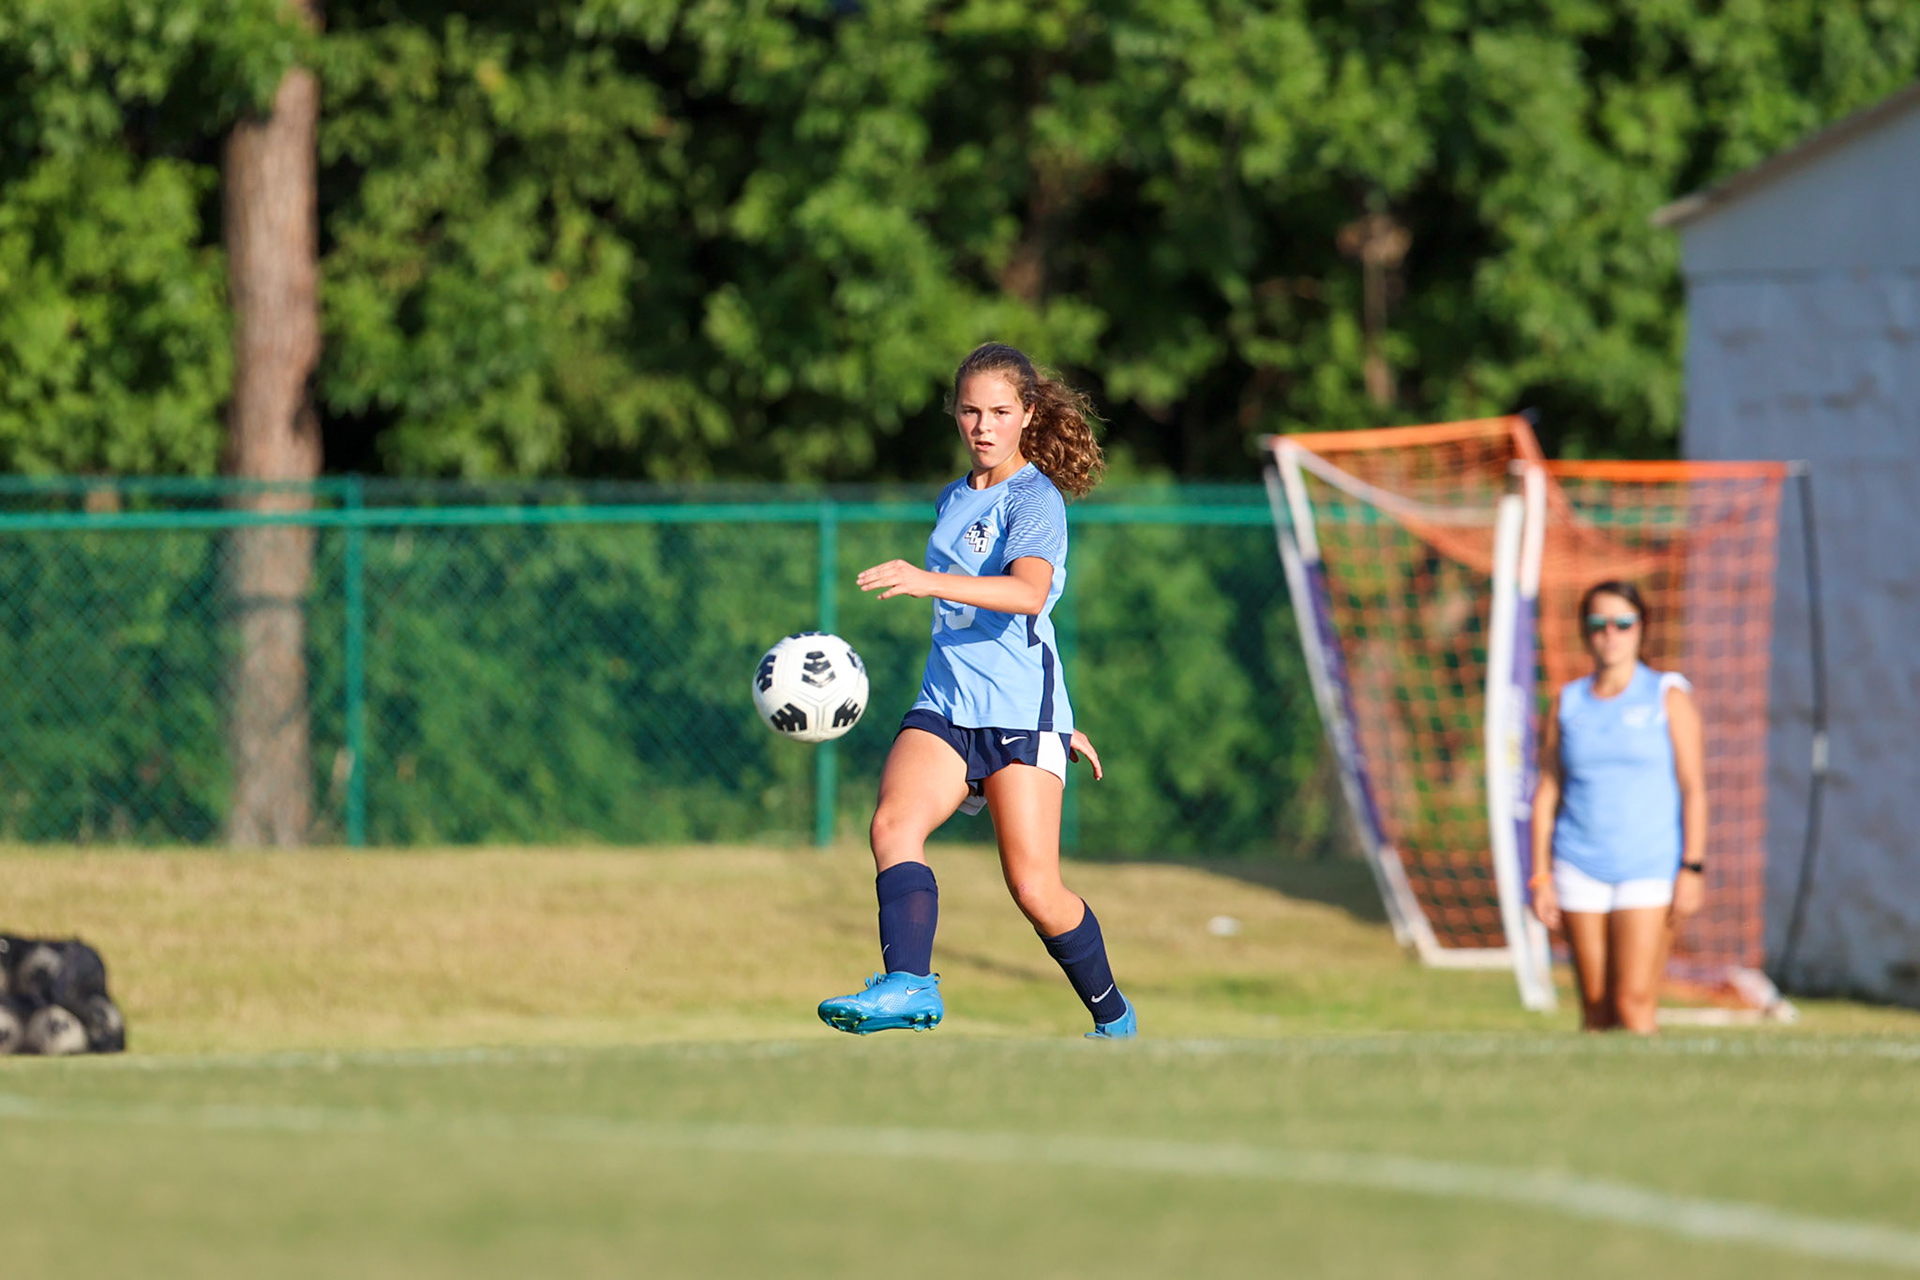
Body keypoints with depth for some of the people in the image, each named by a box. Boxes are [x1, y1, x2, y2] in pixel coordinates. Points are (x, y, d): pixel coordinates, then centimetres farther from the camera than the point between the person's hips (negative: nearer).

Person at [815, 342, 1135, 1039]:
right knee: (893, 824, -24)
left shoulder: (1036, 499, -6)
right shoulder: (952, 502, 19)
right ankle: (909, 985, -40)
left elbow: (1028, 594, -26)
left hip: (1022, 708, -6)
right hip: (944, 707, 6)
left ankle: (1113, 1015, 15)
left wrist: (927, 581, -40)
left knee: (1035, 890, -9)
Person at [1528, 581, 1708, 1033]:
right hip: (1580, 869, 3)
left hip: (1649, 868, -3)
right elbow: (1547, 793, 11)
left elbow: (1693, 790, 0)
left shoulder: (1668, 697, 3)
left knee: (1634, 1004, -13)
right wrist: (1540, 877, 5)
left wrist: (1692, 868, -9)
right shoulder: (1568, 702, 10)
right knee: (1596, 1008, 1)